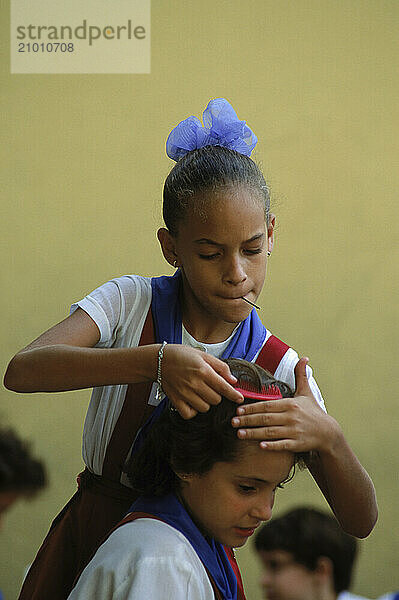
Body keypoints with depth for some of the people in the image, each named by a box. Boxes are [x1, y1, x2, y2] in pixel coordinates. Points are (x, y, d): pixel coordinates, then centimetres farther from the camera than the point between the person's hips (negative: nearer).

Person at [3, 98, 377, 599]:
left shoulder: (279, 369, -7)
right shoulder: (131, 304, -9)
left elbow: (360, 521, -12)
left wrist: (327, 437, -34)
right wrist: (156, 362, -40)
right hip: (87, 545, -1)